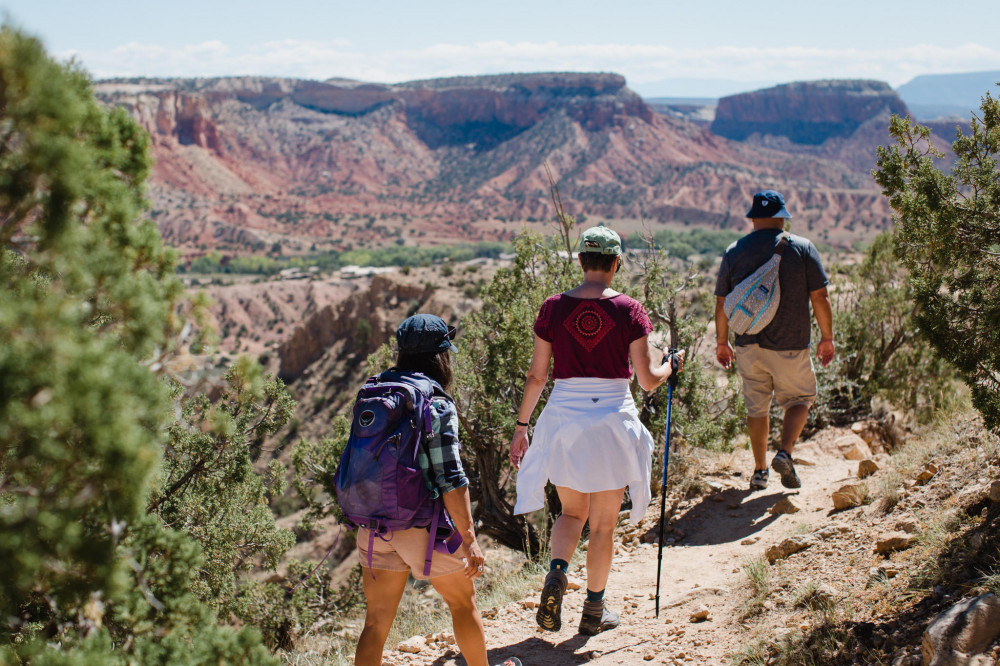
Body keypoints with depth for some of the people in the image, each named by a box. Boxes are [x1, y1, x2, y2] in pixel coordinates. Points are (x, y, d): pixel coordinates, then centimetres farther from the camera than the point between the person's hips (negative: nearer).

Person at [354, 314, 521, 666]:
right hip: (424, 526, -5)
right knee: (463, 601, 19)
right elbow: (450, 479, -18)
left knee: (377, 621, 8)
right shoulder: (438, 407, -13)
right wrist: (469, 539, -15)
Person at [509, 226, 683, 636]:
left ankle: (557, 571, -5)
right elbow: (649, 380, -6)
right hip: (612, 422, -2)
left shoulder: (553, 308, -2)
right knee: (604, 524, 14)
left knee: (572, 512, 22)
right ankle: (594, 612, 23)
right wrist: (670, 364, 15)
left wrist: (521, 427, 11)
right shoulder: (629, 310, -7)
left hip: (563, 421, 2)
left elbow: (536, 376, 1)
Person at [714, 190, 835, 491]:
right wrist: (827, 338, 5)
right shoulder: (802, 248, -4)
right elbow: (820, 298, -6)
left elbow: (722, 303, 4)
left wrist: (722, 342, 15)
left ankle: (760, 470, 19)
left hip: (748, 345, 2)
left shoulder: (734, 252, 1)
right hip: (790, 346, -2)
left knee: (756, 407, 13)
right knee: (800, 398, 16)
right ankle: (785, 453, -4)